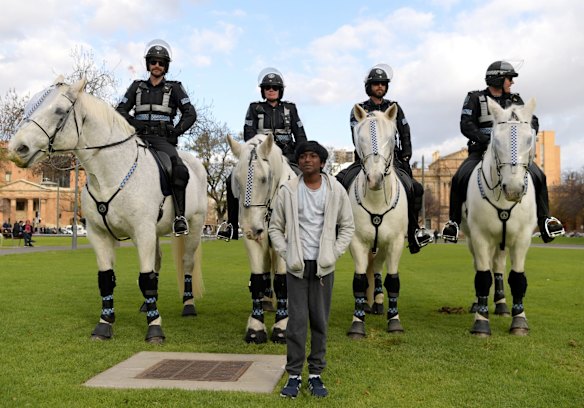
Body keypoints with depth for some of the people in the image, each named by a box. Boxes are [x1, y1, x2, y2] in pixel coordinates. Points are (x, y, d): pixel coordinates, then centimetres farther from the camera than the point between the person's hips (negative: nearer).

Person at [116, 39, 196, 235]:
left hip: (162, 139, -2)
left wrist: (175, 132, -6)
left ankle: (179, 216, -28)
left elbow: (190, 114, 5)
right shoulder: (137, 87, 19)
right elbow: (121, 111, 16)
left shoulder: (174, 88, 13)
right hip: (139, 137, 3)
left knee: (178, 169, -31)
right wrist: (133, 124, -2)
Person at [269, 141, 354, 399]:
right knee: (297, 322, -1)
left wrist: (334, 254, -2)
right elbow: (275, 227, 6)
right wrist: (286, 255, -3)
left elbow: (347, 226, 8)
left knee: (320, 321, 6)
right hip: (297, 266, -1)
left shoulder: (336, 190, 0)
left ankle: (315, 375, 17)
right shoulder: (287, 191, -2)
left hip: (323, 266, 1)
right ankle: (294, 376, 10)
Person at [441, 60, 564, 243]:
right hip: (481, 149, -3)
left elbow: (532, 121, 6)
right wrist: (486, 140, -25)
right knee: (460, 178, -26)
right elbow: (466, 125, -10)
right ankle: (454, 221, -11)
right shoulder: (475, 98, 3)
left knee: (538, 176, -17)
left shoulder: (515, 100, 14)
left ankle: (544, 220, -7)